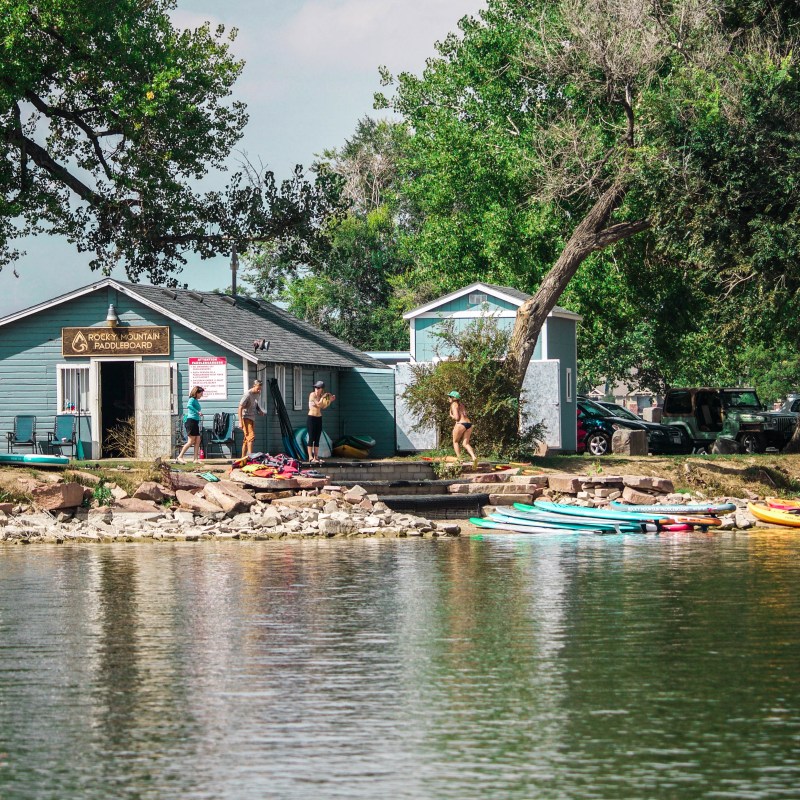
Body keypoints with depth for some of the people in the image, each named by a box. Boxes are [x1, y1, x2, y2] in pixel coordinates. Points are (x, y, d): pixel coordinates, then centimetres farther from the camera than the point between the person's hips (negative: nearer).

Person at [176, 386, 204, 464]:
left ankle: (196, 459, 6)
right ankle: (180, 457, -6)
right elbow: (189, 405, -31)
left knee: (198, 441, 6)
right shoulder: (192, 399, -10)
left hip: (195, 422, 10)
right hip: (191, 421, -10)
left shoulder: (196, 400, 17)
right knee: (191, 441, -10)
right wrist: (197, 412, -34)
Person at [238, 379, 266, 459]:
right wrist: (240, 422, -21)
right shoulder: (247, 395, -15)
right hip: (246, 418, -8)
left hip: (252, 419, 8)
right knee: (251, 436, -17)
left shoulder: (256, 394, 11)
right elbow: (240, 408, -16)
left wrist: (260, 411, 5)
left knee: (247, 439, 9)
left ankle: (243, 457, 12)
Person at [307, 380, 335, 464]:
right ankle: (310, 457, -8)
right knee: (311, 438, -7)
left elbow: (323, 407, 9)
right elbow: (318, 404, -17)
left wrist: (330, 401, 5)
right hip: (311, 418, -6)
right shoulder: (312, 395, -9)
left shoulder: (321, 396, 9)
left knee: (317, 439, 6)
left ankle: (316, 457, 9)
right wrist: (323, 397, -8)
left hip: (319, 419, 6)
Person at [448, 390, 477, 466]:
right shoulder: (462, 404, 23)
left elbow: (456, 417, -10)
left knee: (455, 442, 12)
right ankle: (474, 456, -18)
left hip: (461, 424, -7)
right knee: (465, 443, 4)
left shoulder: (454, 405, -2)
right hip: (469, 424, 7)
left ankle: (459, 458, 4)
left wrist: (451, 416, 9)